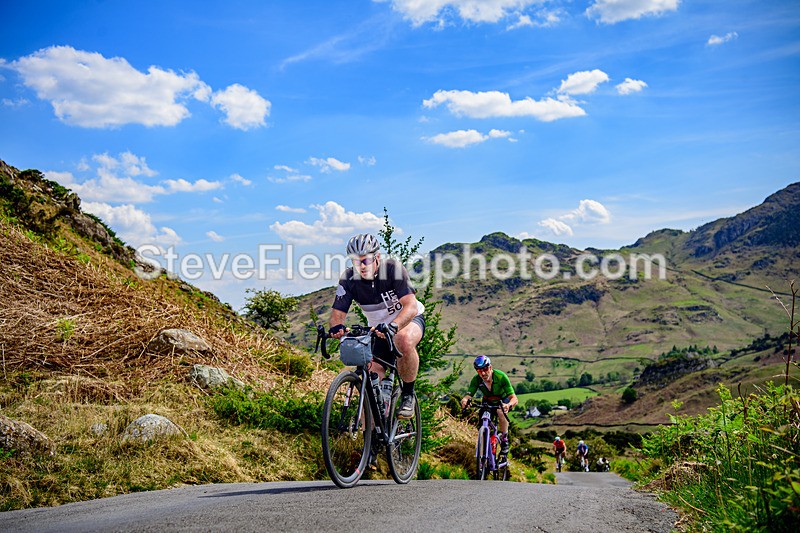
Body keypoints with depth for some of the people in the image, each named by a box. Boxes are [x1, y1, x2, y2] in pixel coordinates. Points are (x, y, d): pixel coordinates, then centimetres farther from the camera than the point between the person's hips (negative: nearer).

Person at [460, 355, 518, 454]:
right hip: (488, 402, 3)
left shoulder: (501, 377, -35)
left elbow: (514, 398, -39)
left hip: (503, 399, -3)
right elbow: (469, 395, -31)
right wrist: (465, 400, -57)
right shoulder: (476, 380, -25)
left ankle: (504, 440, -16)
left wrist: (509, 405, -62)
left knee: (501, 412, -35)